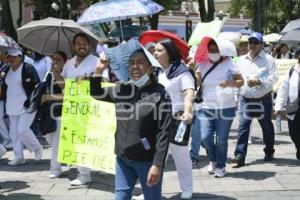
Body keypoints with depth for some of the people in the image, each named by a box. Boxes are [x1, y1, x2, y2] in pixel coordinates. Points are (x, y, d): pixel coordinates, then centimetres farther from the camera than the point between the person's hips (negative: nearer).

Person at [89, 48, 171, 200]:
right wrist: (99, 70, 5)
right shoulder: (121, 90, 6)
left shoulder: (159, 93, -10)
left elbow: (163, 132, -13)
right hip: (122, 159, 5)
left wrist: (157, 165, -17)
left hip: (147, 161, -5)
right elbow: (96, 94, 22)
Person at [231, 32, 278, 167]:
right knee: (243, 127, -7)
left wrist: (258, 81, -22)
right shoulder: (242, 60, 11)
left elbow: (274, 77, -11)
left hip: (263, 100, -3)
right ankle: (240, 155, -8)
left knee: (267, 127, 12)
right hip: (245, 99, 3)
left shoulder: (268, 59, -3)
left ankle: (269, 152, 31)